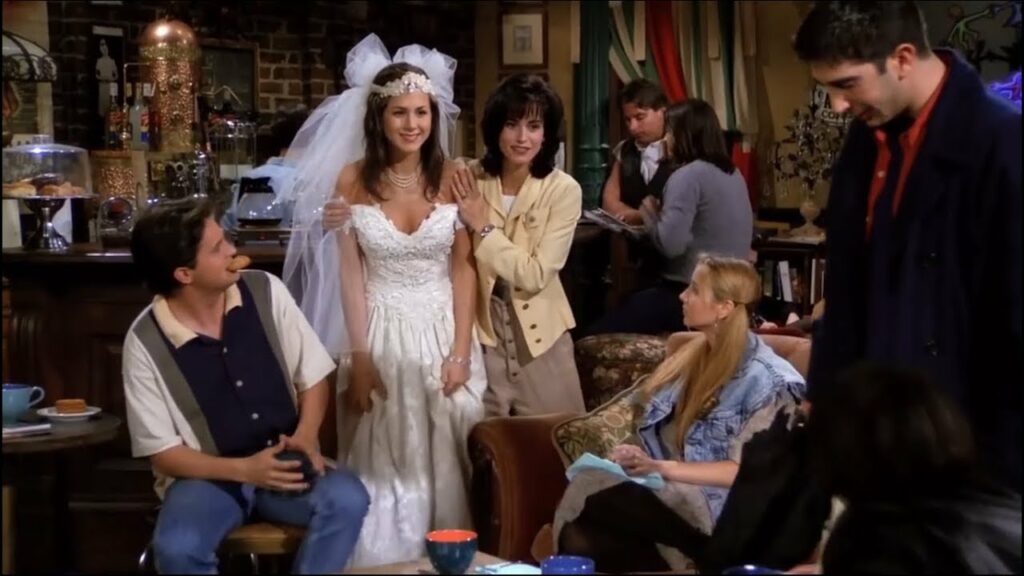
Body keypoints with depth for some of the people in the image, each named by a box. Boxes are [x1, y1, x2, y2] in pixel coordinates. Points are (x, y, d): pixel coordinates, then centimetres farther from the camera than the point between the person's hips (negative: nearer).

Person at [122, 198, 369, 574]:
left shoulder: (265, 292, -6)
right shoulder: (145, 342, -13)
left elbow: (312, 376, 4)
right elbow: (162, 452, -9)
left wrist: (305, 439, -15)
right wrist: (243, 470, -21)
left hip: (284, 463, 3)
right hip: (207, 476, -2)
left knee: (347, 499, -28)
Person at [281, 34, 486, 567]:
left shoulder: (451, 178, -4)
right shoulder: (353, 179, -6)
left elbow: (463, 267, -1)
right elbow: (351, 274, -4)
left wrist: (462, 349, -7)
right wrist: (359, 358, -7)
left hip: (442, 330, 1)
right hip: (381, 333, -1)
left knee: (444, 456, 6)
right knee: (385, 463, 7)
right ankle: (384, 557, 22)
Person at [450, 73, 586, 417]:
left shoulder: (564, 190, -11)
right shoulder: (469, 181, -6)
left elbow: (536, 275, -17)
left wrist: (483, 227, -17)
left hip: (540, 339, -1)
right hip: (480, 333, 1)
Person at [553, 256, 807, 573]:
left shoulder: (765, 381, -7)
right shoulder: (693, 356, 16)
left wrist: (663, 468, -18)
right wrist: (635, 454, -5)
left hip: (716, 507, -6)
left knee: (593, 494, -32)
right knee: (578, 535, -28)